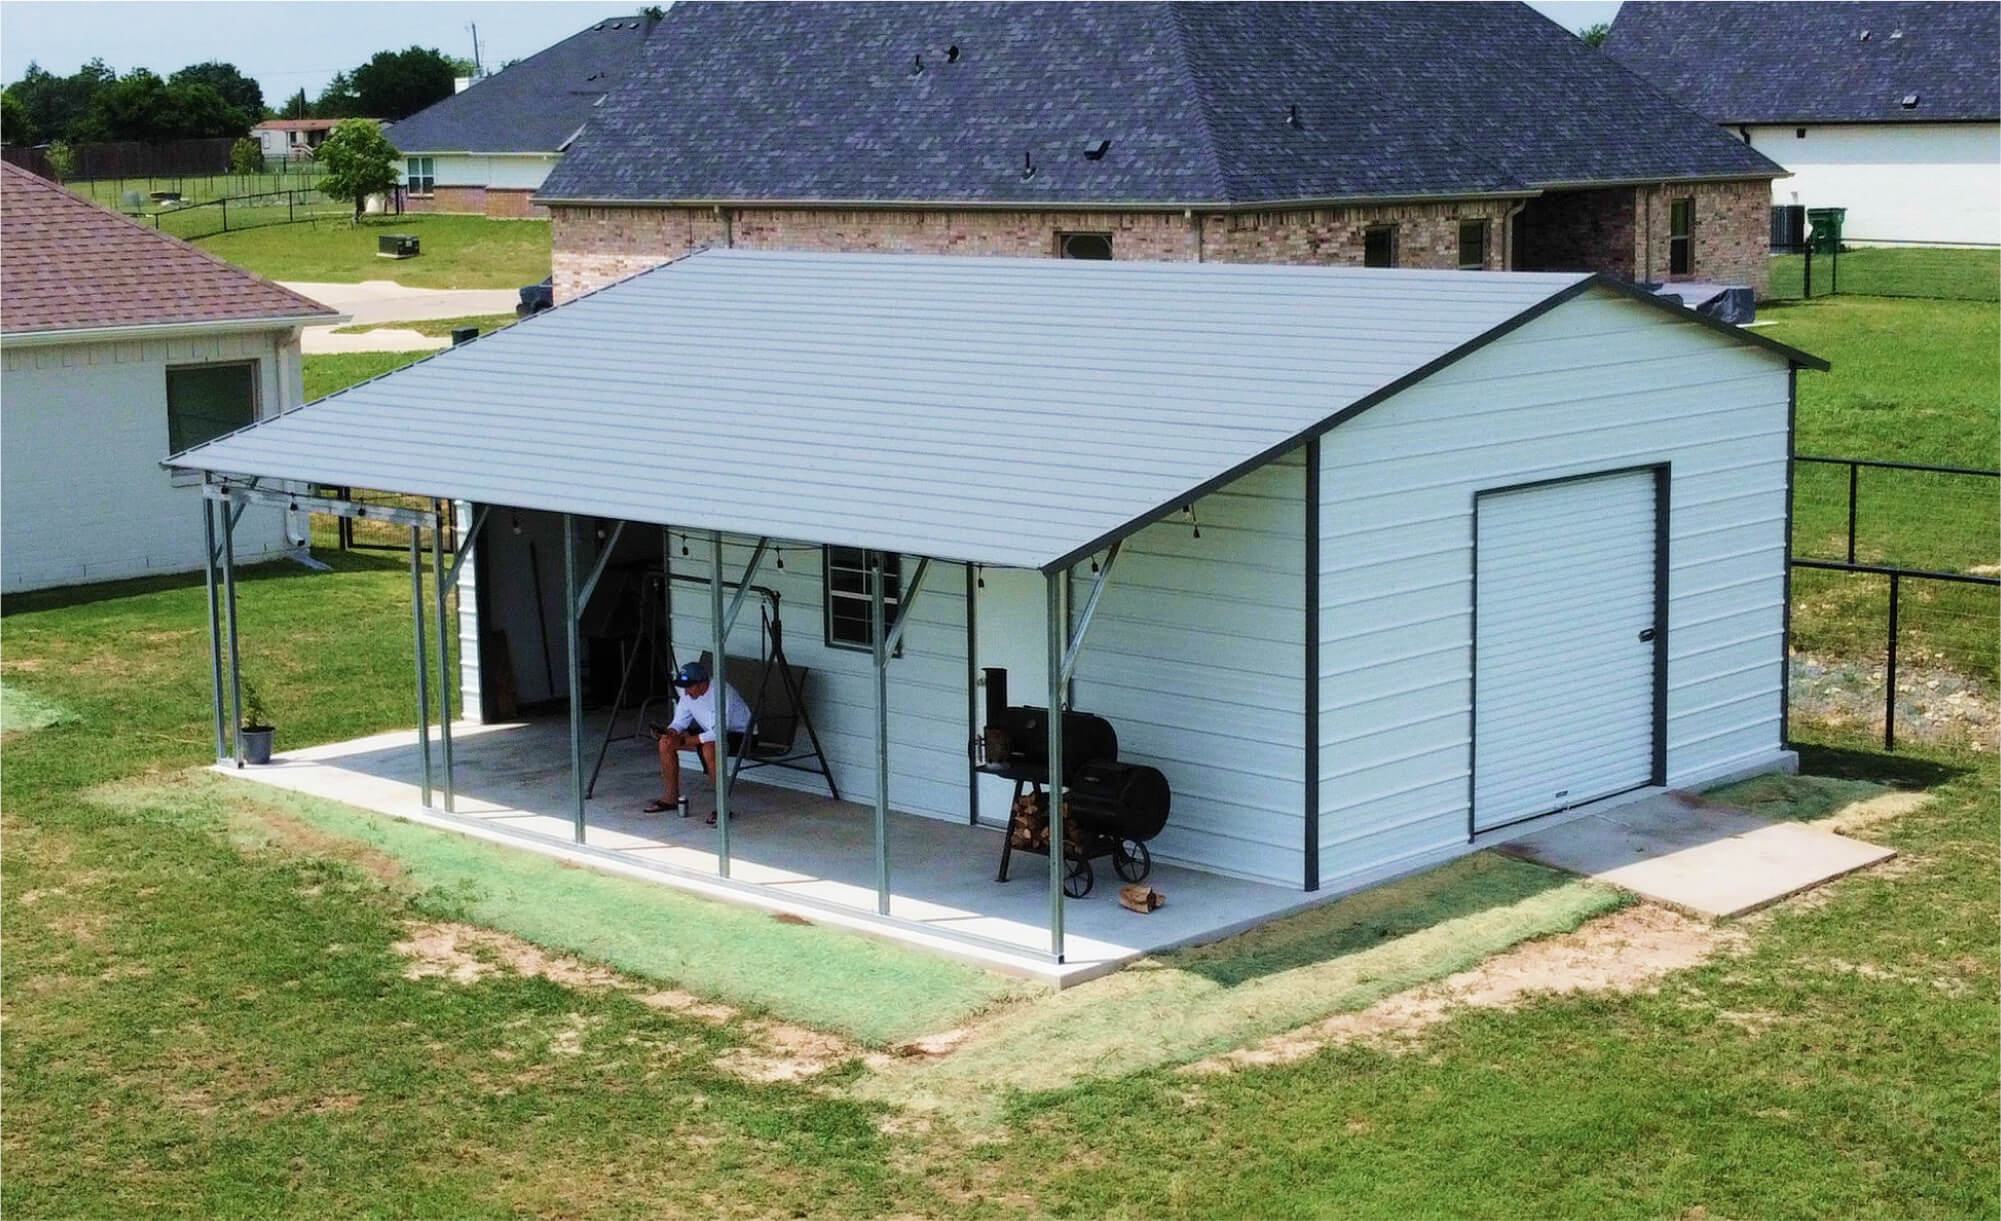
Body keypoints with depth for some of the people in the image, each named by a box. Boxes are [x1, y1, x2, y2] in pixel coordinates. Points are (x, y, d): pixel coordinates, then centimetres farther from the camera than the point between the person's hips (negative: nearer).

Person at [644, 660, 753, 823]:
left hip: (738, 734, -8)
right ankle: (670, 797, 7)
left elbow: (719, 733, -37)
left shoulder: (720, 691, -32)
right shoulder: (688, 694, -8)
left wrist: (683, 741, -37)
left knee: (709, 748, -38)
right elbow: (679, 722, 1)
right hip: (709, 731, 8)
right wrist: (668, 732, -23)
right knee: (666, 742, -6)